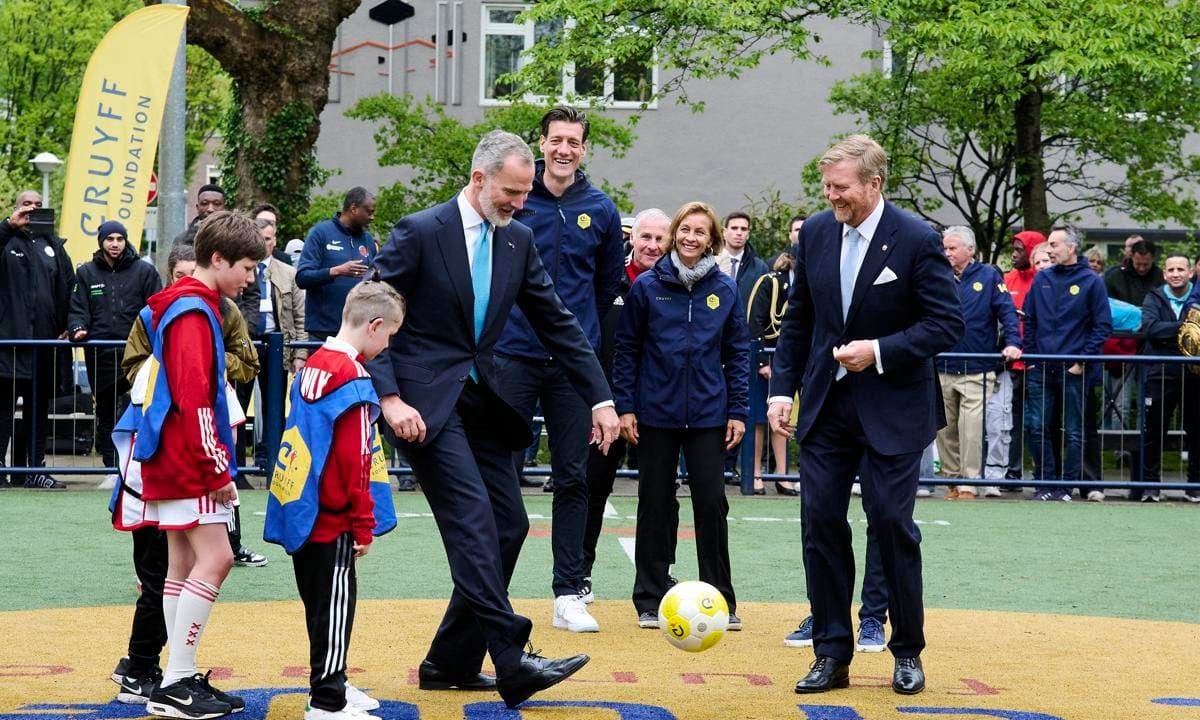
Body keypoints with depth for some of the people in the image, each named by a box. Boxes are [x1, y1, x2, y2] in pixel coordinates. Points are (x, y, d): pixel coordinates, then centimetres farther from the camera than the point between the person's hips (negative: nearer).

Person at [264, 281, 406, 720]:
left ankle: (331, 685, 27)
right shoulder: (352, 378, -17)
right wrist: (364, 524, -11)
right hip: (333, 519, -9)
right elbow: (353, 461, -19)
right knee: (335, 606, -1)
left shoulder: (314, 365, 10)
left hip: (303, 511, 9)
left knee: (323, 605, 17)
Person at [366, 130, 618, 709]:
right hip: (426, 401, -7)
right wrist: (389, 398, -19)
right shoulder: (419, 233, -10)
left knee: (508, 527, 4)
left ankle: (449, 662, 14)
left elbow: (557, 323, 10)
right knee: (474, 522, -18)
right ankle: (512, 663, -20)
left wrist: (600, 399, 5)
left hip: (480, 401, 7)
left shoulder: (518, 241, 7)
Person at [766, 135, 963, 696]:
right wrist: (782, 389, 3)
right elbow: (797, 319, 10)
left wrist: (880, 350, -20)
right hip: (826, 403, 4)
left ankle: (907, 651, 15)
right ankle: (832, 654, 11)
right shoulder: (816, 233, 3)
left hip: (892, 408, -4)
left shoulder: (916, 240, -11)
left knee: (892, 524, -1)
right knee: (820, 522, 2)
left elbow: (947, 323, -11)